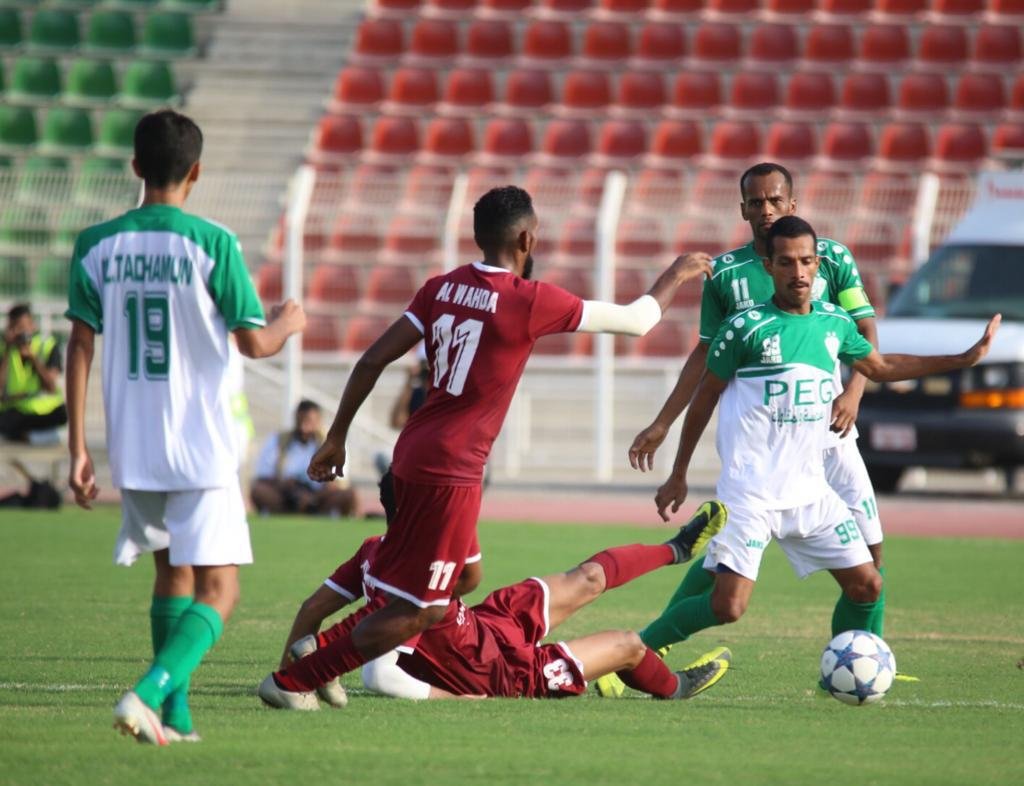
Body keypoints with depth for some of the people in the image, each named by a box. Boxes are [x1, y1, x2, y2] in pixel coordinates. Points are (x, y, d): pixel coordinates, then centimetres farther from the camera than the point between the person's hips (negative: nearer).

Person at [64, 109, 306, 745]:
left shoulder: (97, 245, 2)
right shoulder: (211, 243, -10)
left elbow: (80, 346, 2)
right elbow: (254, 342, -8)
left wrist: (78, 448, 6)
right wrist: (289, 325, 15)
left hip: (133, 448, 5)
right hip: (201, 448, -5)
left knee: (172, 573, 23)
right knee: (217, 590, -3)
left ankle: (175, 714, 21)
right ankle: (149, 693, -24)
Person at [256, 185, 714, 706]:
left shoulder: (442, 288, 6)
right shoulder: (530, 301, -12)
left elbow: (372, 361, 6)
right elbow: (635, 321, -1)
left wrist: (336, 437, 14)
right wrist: (676, 276, 18)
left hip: (414, 450, 8)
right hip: (449, 470, -8)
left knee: (461, 577, 23)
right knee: (419, 612, -2)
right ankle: (293, 680, -6)